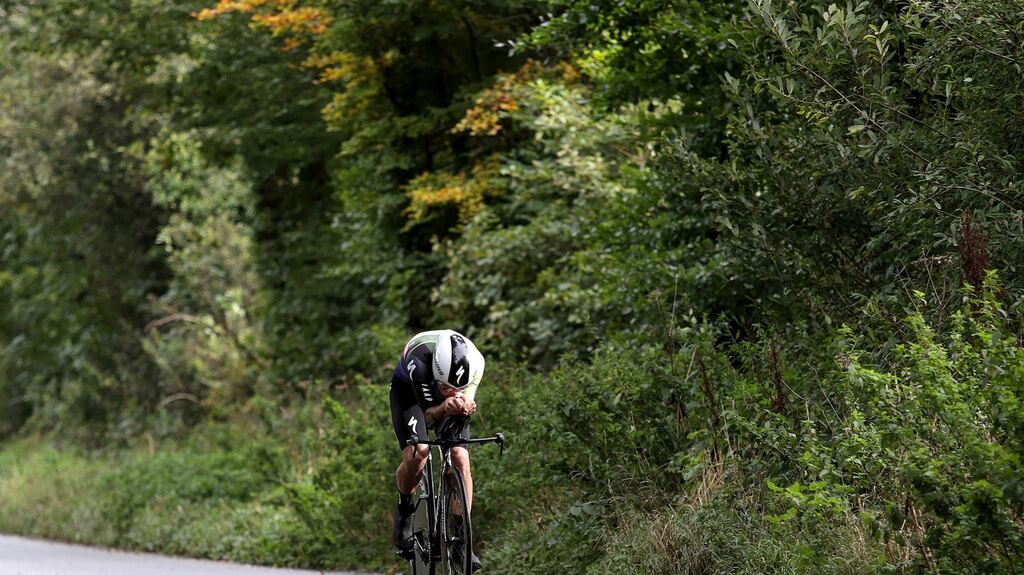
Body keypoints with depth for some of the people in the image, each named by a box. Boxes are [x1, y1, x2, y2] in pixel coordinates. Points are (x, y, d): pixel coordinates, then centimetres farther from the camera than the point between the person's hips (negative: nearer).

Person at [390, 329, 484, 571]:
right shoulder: (419, 362, -42)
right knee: (416, 456, -24)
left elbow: (468, 398, -30)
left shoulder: (475, 361, -35)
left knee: (461, 458, -15)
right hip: (409, 390, -3)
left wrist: (465, 406, -55)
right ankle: (404, 510, 7)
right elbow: (428, 415, -36)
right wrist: (444, 408, -58)